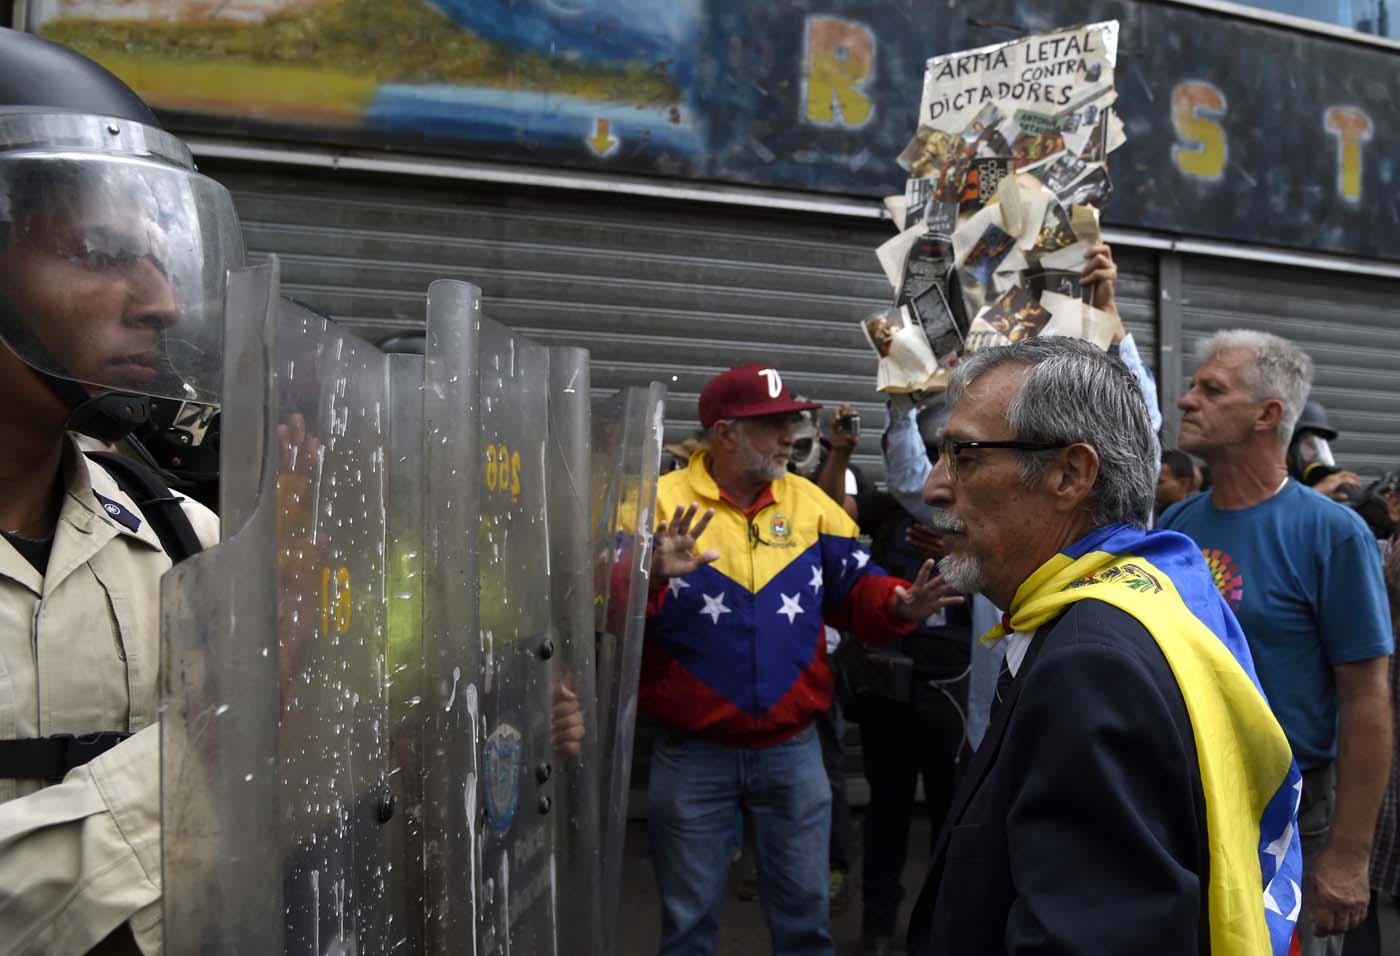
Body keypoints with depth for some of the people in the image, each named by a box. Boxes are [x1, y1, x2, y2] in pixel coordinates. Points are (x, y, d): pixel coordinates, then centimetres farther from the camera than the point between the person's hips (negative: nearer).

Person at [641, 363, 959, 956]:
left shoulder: (810, 503, 2)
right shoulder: (662, 503, -9)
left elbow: (856, 590, 5)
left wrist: (898, 605, -15)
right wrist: (652, 579, -36)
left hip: (793, 748, 3)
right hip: (692, 751, -3)